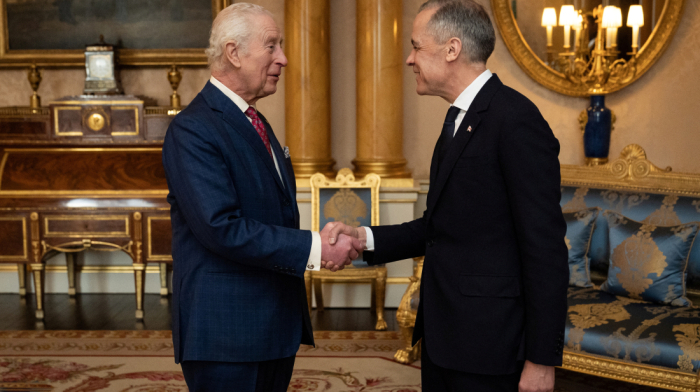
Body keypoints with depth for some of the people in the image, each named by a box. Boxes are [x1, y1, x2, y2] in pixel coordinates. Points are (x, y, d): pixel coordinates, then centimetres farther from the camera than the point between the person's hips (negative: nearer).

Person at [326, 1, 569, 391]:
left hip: (487, 344, -9)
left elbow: (545, 246, -19)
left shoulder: (516, 120, -17)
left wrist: (541, 359, -18)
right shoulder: (460, 119, 12)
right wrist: (366, 238, 1)